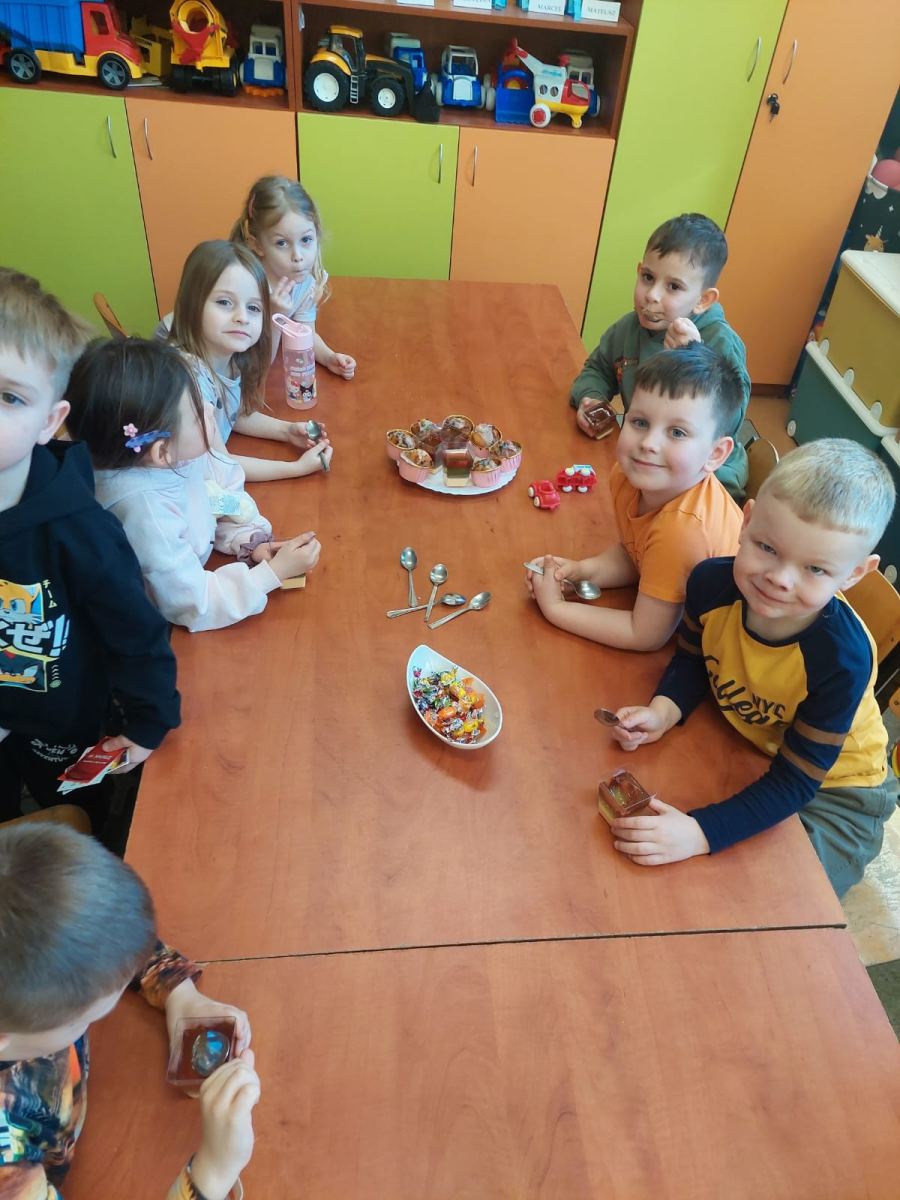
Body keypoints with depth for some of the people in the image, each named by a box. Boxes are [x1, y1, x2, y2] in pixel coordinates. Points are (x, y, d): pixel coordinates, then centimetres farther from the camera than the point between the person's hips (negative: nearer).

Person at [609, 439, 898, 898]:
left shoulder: (842, 659, -36)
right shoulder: (711, 583, -25)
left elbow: (795, 782, -29)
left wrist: (699, 833, -39)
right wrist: (663, 711, -22)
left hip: (832, 793, -4)